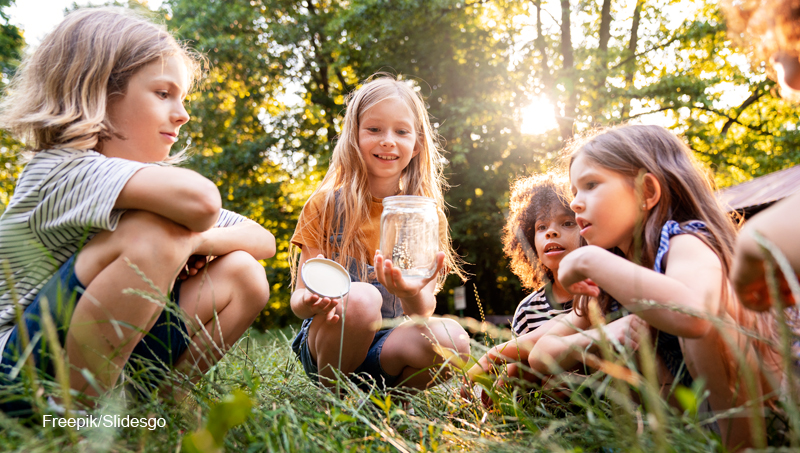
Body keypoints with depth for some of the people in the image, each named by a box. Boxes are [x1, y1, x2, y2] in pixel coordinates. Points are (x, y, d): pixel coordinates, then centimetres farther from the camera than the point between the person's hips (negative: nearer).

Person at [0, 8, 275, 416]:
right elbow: (199, 199, -41)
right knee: (153, 233, -30)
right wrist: (188, 233, -18)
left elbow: (264, 240, 4)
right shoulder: (63, 169, -19)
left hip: (110, 370, 7)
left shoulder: (149, 180, 6)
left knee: (241, 275, -7)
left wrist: (196, 240, -14)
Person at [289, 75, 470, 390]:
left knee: (451, 338, -29)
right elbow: (299, 297, -3)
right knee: (361, 297, -33)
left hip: (389, 348, 2)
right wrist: (311, 302, -28)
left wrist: (414, 295, -29)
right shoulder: (325, 205, -1)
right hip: (328, 341, -1)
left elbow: (424, 310, -4)